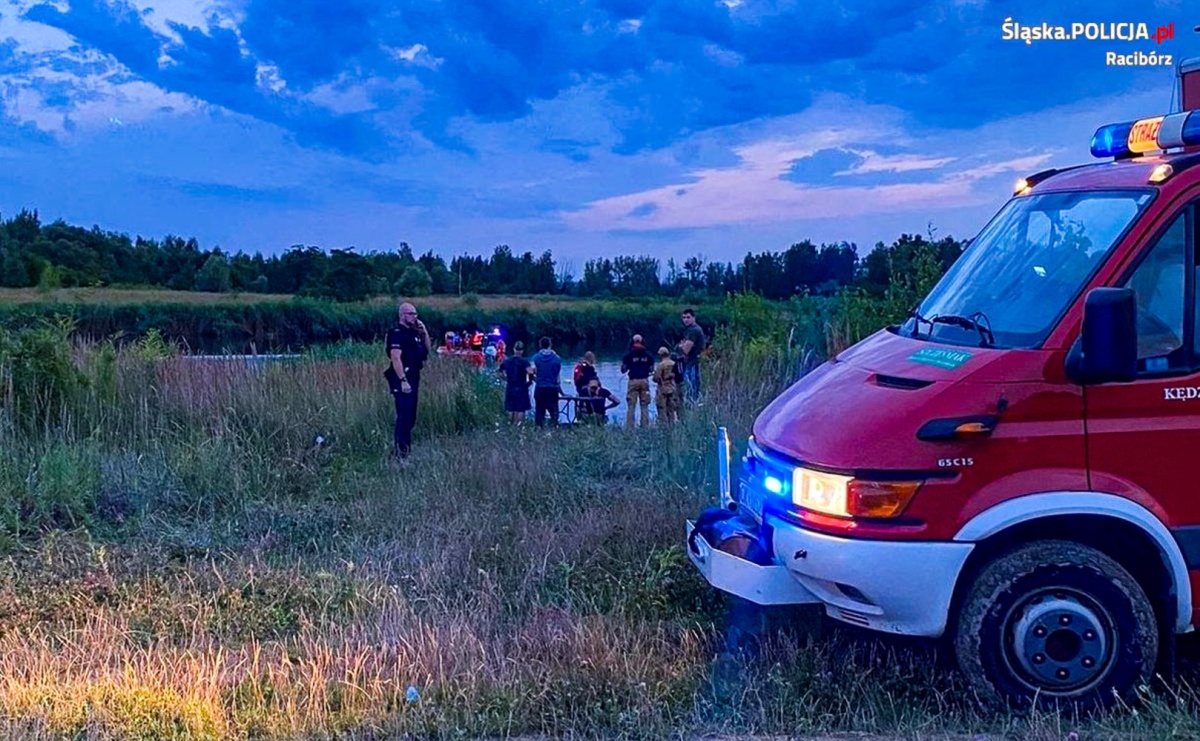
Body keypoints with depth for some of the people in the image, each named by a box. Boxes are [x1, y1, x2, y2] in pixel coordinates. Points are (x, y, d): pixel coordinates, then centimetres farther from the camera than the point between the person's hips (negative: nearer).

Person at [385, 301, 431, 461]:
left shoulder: (413, 332, 16)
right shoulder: (397, 333, -11)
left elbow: (426, 350, 22)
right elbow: (395, 357, -20)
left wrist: (424, 331, 9)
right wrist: (403, 380, -25)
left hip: (413, 377, 9)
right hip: (402, 379, -9)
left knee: (410, 417, 13)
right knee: (404, 416, -12)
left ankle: (406, 449, 21)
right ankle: (400, 452, -11)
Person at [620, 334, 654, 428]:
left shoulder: (629, 355, -1)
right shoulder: (647, 355, 5)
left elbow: (623, 370, 1)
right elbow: (651, 369, 8)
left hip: (633, 381, -2)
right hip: (644, 381, 2)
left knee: (631, 406, -1)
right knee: (645, 406, 6)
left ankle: (629, 427, -6)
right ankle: (645, 426, 3)